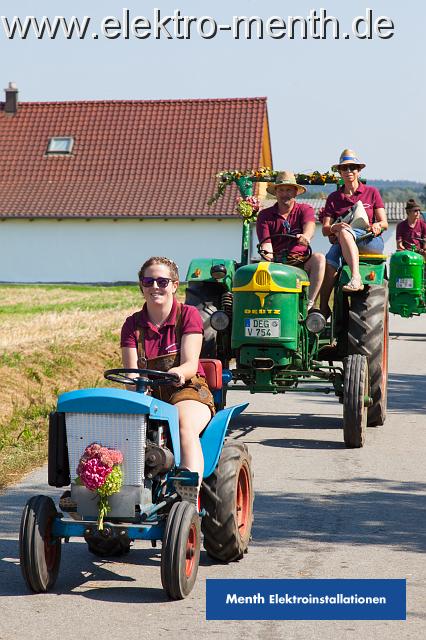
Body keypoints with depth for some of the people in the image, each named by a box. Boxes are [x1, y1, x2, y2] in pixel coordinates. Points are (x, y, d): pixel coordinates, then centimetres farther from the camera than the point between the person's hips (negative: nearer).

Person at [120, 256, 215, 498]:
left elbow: (191, 364, -10)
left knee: (185, 426, -36)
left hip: (186, 390, -3)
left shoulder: (188, 315, 2)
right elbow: (131, 371, 0)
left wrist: (177, 373, -34)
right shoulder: (133, 324, 10)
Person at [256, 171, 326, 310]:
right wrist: (267, 253, -26)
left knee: (319, 258, -31)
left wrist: (306, 236, -40)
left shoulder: (305, 210, 9)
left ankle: (309, 303, -32)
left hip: (301, 263, 0)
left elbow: (309, 227, -14)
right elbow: (265, 243, 0)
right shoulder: (265, 215, 11)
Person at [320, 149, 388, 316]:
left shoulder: (372, 192, 12)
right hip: (341, 242, 2)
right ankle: (323, 307, -38)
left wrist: (377, 225, -18)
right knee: (330, 260, -34)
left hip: (371, 242, -2)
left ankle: (355, 278, -51)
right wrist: (334, 227, -19)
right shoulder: (333, 198, 16)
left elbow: (384, 223, 7)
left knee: (344, 232, -36)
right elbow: (325, 229, 5)